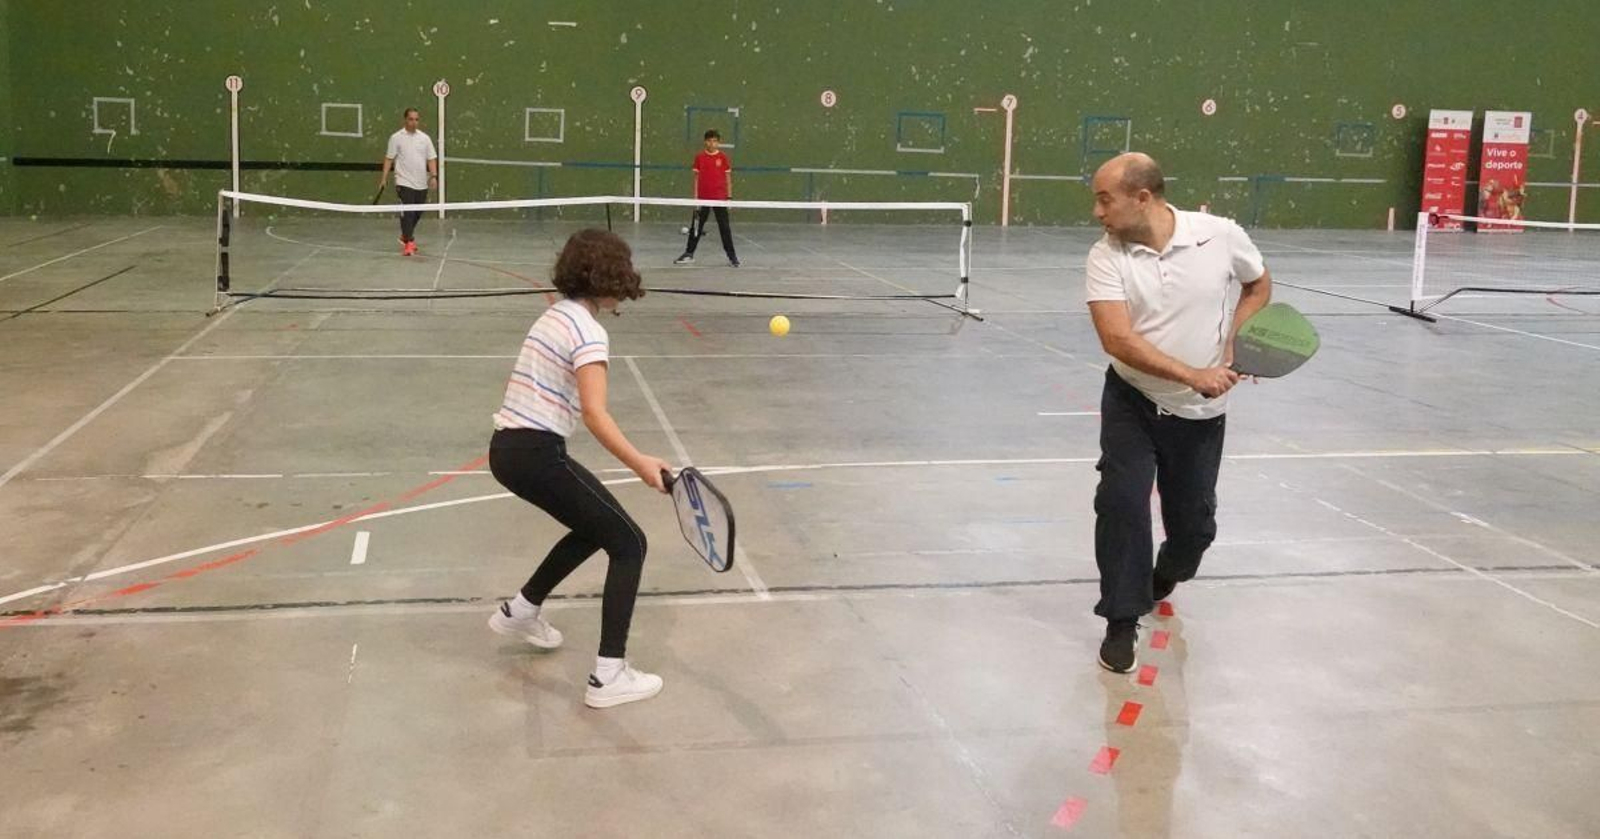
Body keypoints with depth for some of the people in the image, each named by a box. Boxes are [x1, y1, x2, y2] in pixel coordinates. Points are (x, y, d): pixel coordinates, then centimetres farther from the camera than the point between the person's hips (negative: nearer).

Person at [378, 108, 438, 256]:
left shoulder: (425, 138, 9)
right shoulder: (396, 137, 0)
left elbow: (431, 159, 9)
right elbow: (389, 158, 2)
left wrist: (433, 175, -6)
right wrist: (384, 177, -5)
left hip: (422, 184, 4)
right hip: (404, 182, -4)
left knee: (417, 214, 12)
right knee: (407, 213, -13)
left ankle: (405, 236, 33)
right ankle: (409, 243, -9)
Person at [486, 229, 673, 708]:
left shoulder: (555, 315, 15)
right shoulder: (589, 332, -13)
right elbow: (595, 414, -24)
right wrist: (640, 464, -31)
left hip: (506, 448, 10)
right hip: (536, 455, -9)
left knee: (595, 528, 28)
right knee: (629, 544, -2)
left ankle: (520, 611, 40)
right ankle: (609, 677, -7)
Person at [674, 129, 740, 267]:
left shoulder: (723, 158, -1)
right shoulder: (699, 157, 2)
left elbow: (728, 178, 4)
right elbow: (696, 178, 6)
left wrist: (729, 196, -1)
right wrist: (695, 196, 1)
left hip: (720, 198, -1)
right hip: (703, 198, 1)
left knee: (724, 227, 2)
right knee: (696, 227, 8)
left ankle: (731, 255, 8)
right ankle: (689, 253, 18)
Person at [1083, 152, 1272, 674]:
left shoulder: (1221, 236, -13)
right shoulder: (1106, 256, -15)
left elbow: (1260, 284, 8)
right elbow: (1117, 340, -26)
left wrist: (1235, 339, -9)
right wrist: (1192, 375, -34)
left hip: (1200, 413, 1)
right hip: (1131, 402, -1)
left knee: (1193, 523, 10)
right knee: (1121, 502, -15)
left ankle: (1164, 578, 45)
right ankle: (1122, 621, 0)